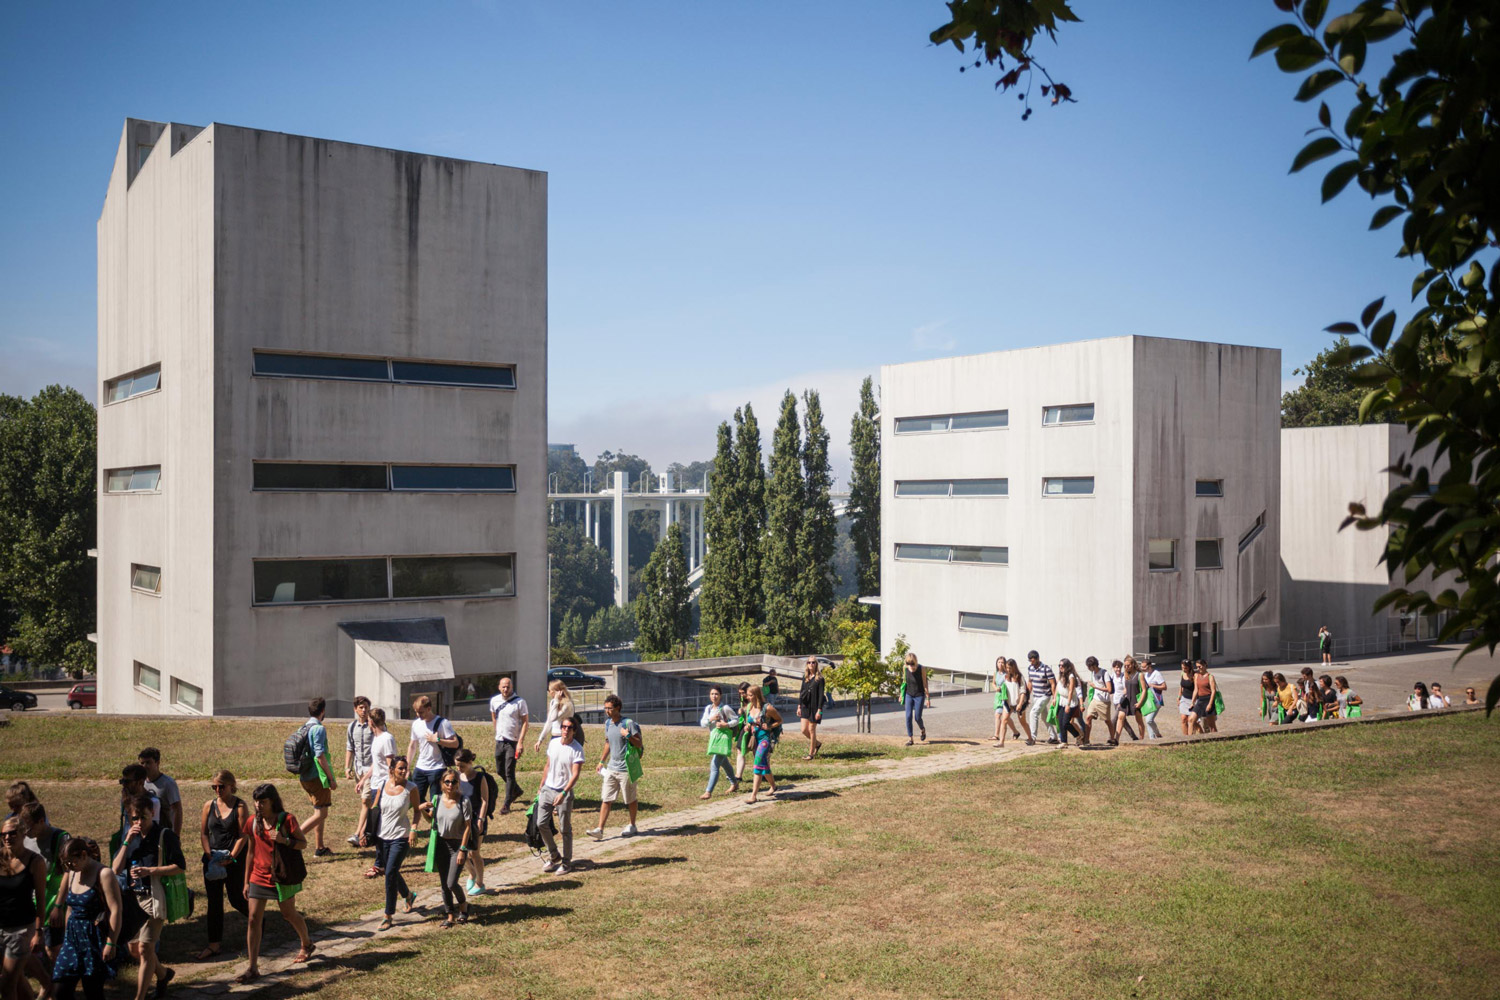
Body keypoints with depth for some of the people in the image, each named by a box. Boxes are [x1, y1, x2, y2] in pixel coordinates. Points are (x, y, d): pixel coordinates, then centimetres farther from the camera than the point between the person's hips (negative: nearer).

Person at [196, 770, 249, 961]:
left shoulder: (240, 806, -8)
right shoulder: (209, 805, 5)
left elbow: (243, 836, -11)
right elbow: (203, 833, 7)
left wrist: (231, 857, -19)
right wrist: (209, 855, -6)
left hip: (235, 860, -4)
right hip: (212, 860, 4)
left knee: (236, 899, 4)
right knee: (214, 902, 6)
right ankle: (214, 943, 13)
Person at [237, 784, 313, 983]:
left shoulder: (286, 820, -12)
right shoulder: (253, 822, 0)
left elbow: (303, 843, -9)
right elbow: (250, 852, 9)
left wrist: (283, 840, -26)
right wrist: (246, 881, 11)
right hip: (258, 877, 3)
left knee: (289, 915, 12)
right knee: (253, 920, -4)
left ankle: (306, 944, 40)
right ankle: (253, 969, 0)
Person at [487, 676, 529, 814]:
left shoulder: (520, 702, -11)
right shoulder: (494, 701, 4)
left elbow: (525, 721, -11)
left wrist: (521, 742, -17)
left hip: (513, 742, -6)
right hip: (499, 741, 6)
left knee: (509, 773, -8)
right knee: (500, 771, 14)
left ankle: (506, 804, -4)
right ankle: (517, 790, 38)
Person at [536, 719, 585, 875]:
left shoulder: (577, 749, -13)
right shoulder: (553, 743, 4)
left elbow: (575, 774, -20)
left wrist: (563, 793, -30)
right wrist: (541, 786, 16)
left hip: (564, 792, -5)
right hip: (547, 790, 5)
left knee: (565, 829, 3)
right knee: (541, 823, 4)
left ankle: (566, 862, 17)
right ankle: (553, 856, 23)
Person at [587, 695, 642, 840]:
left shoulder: (628, 724, -13)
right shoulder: (607, 723, 8)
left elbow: (639, 744, -13)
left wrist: (628, 735, -29)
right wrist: (602, 761, 23)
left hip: (626, 769, -6)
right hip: (611, 768, 6)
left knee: (630, 800, 9)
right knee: (606, 800, 0)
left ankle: (632, 825, 26)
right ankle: (600, 830, -2)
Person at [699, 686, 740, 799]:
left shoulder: (725, 708, -11)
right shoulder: (708, 708, 7)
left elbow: (736, 720, -4)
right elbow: (702, 724, 4)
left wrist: (726, 725, -19)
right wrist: (710, 719, -14)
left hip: (723, 737, -8)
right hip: (713, 737, 8)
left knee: (714, 765, -14)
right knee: (724, 763, 23)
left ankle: (708, 792, -16)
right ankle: (734, 783, 43)